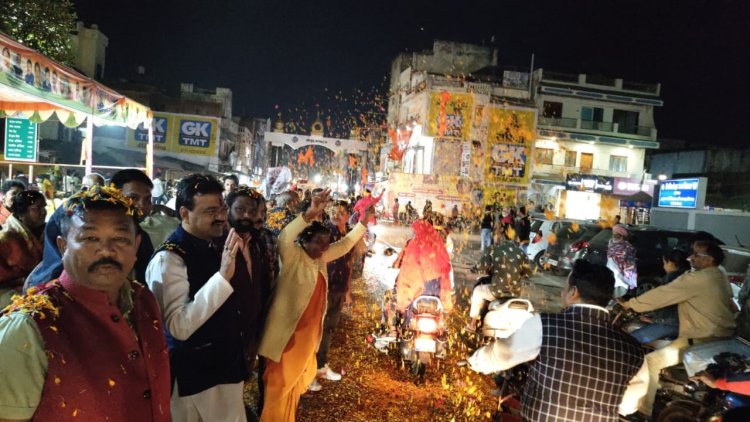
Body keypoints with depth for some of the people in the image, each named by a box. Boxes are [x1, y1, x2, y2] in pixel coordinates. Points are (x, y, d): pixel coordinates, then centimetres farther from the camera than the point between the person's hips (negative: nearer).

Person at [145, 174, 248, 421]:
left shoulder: (217, 246, 3)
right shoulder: (168, 259, -21)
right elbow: (179, 327, -31)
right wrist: (222, 276, -37)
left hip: (228, 366, 8)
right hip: (194, 377, -7)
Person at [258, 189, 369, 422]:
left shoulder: (321, 258, 5)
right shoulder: (292, 257, -18)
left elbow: (345, 244, 15)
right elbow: (284, 239, -39)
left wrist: (364, 221, 8)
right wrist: (310, 214, -51)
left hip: (310, 329, 8)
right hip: (289, 329, -8)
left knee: (297, 376, 23)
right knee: (279, 381, 4)